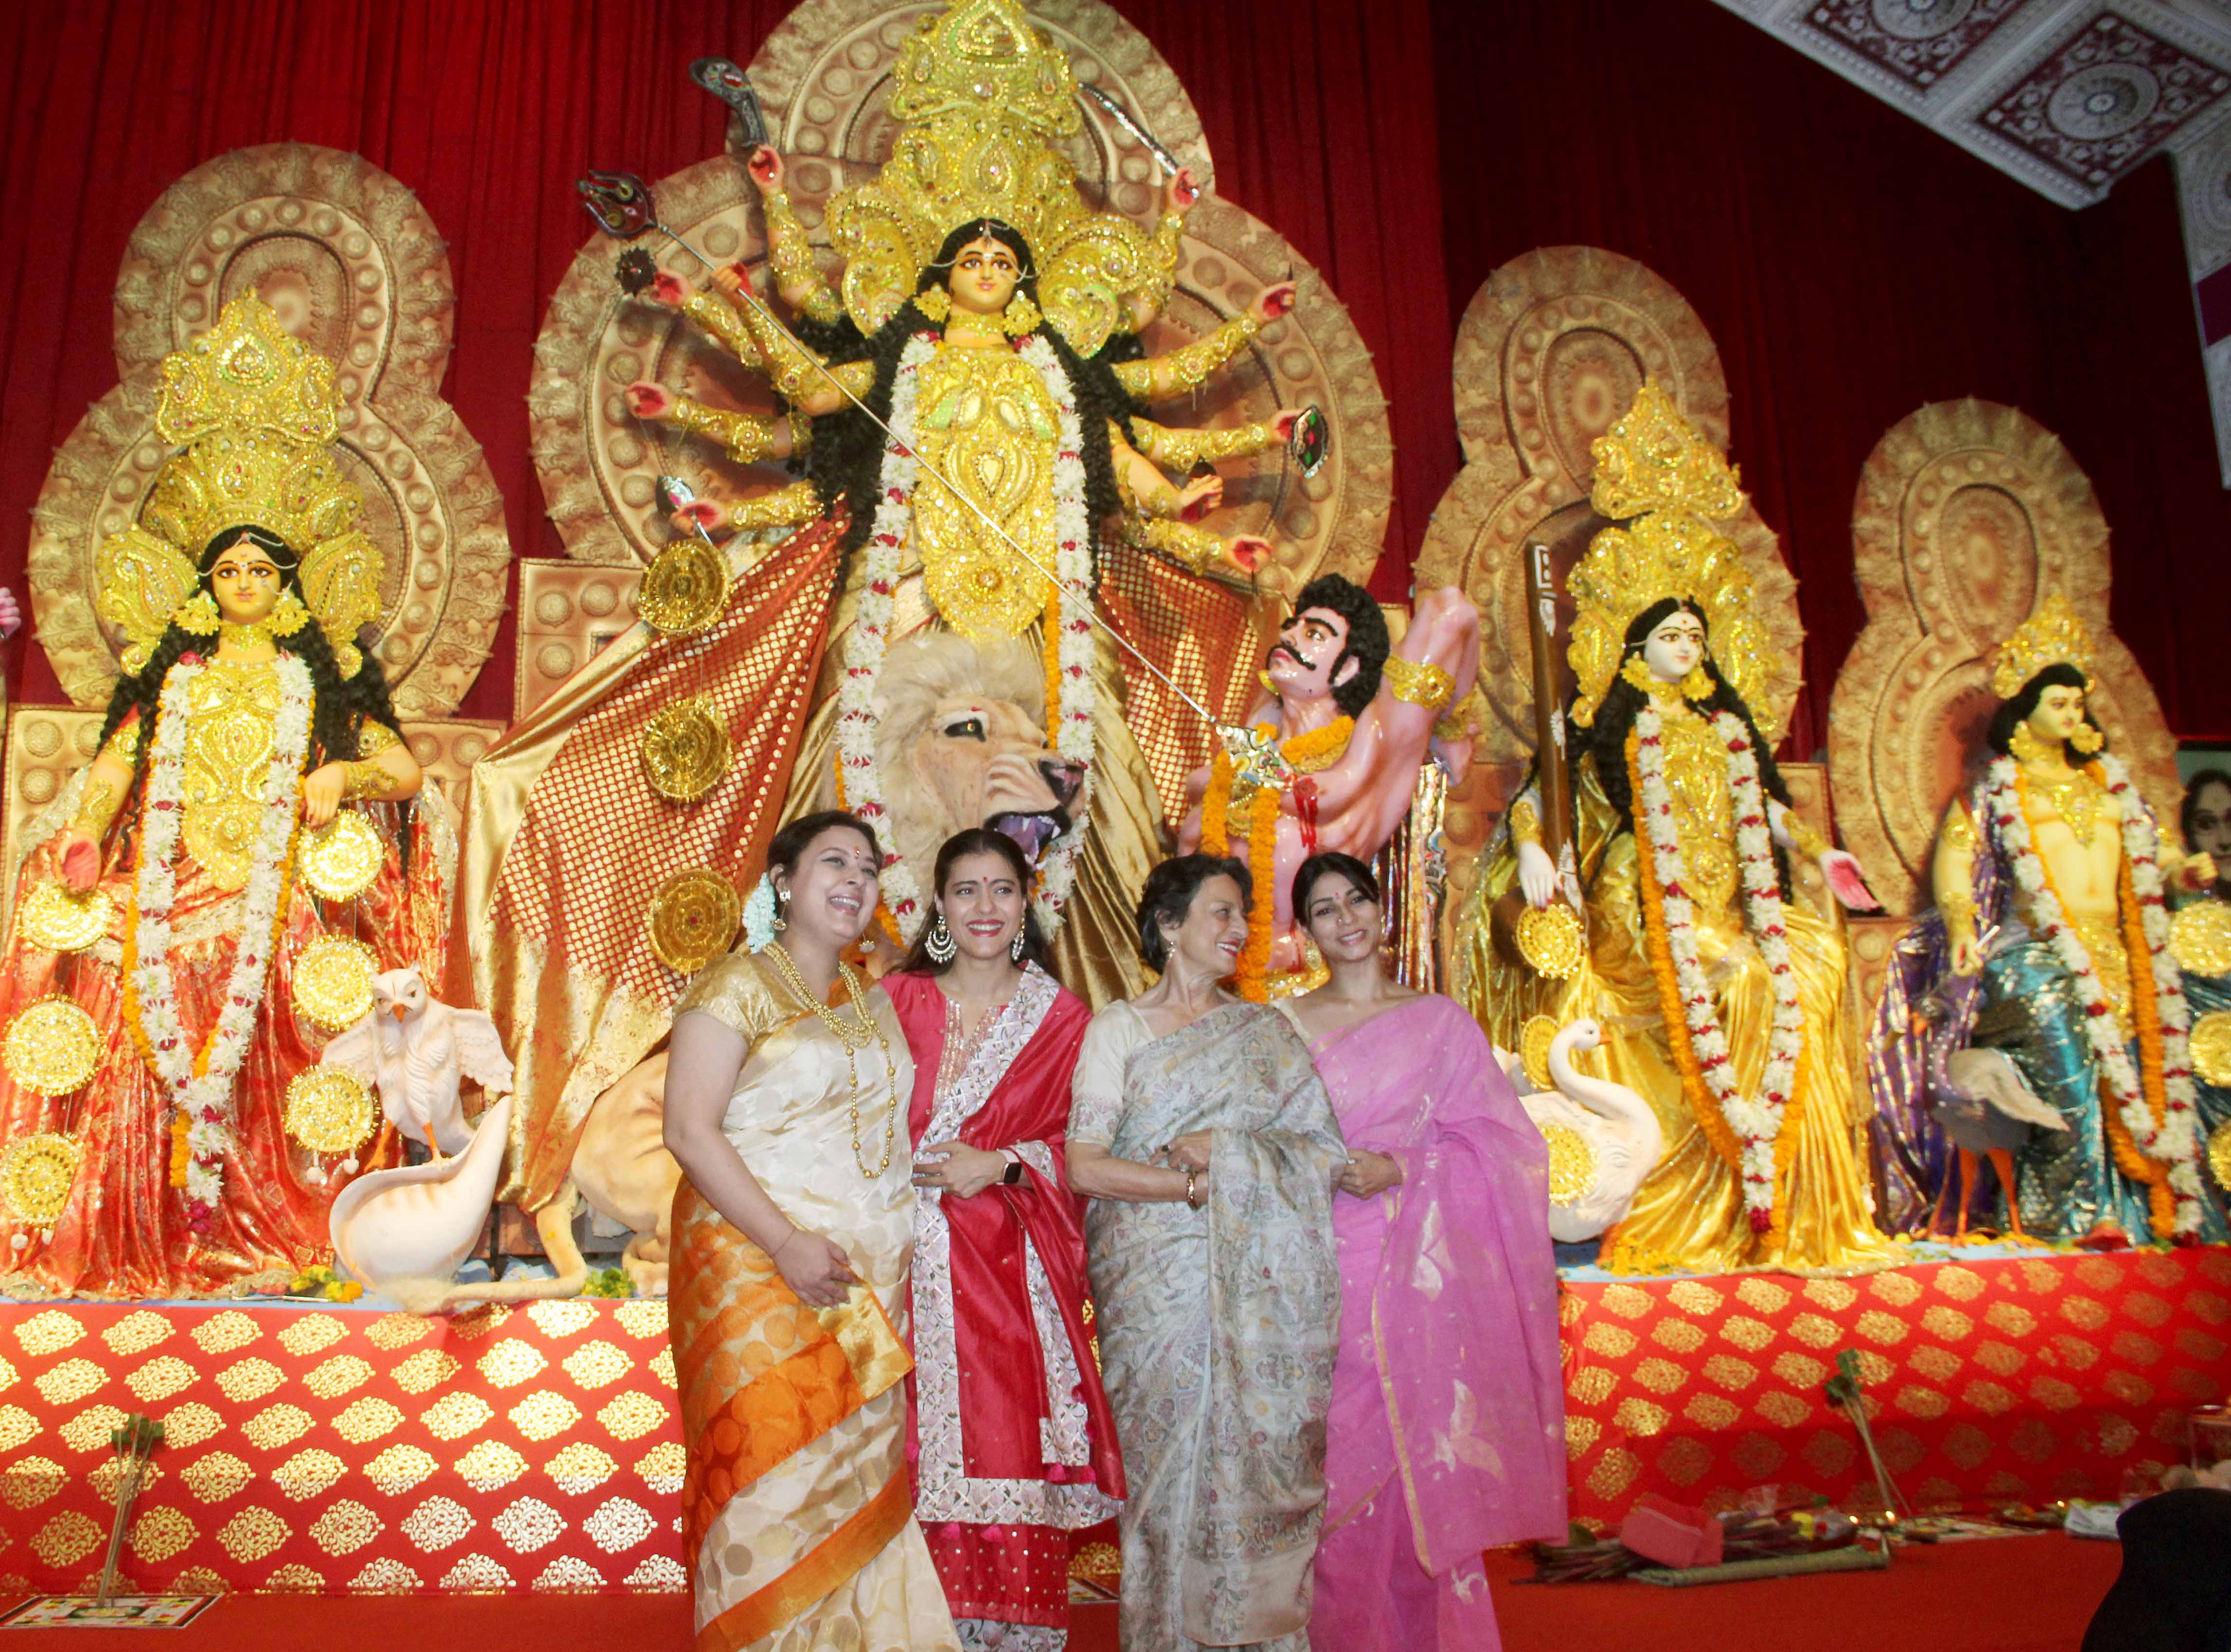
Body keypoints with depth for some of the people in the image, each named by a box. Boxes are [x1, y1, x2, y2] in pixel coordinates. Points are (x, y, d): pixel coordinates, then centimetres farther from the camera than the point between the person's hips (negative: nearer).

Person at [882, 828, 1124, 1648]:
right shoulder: (897, 1000, 9)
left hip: (1014, 1270, 0)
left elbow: (1080, 1148, 6)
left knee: (1010, 1453, -3)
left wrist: (1001, 1164, -8)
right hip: (911, 1265, 1)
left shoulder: (1063, 1018, 7)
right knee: (920, 1462, -1)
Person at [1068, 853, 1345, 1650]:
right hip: (1156, 1285, -2)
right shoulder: (1118, 1027, 4)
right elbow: (1084, 1165, -6)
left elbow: (1326, 1150, 2)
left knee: (1259, 1464, 0)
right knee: (1167, 1465, 0)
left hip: (1259, 1293, 2)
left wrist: (1223, 1152, -11)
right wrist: (1197, 1184, -10)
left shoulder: (1266, 1031, 11)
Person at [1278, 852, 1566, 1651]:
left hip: (1416, 1276, 0)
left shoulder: (1440, 1019, 7)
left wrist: (1402, 1170, -10)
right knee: (1335, 1468, 0)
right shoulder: (1283, 1024, 8)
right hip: (1323, 1270, 0)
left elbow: (1499, 1140, 3)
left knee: (1419, 1464, 1)